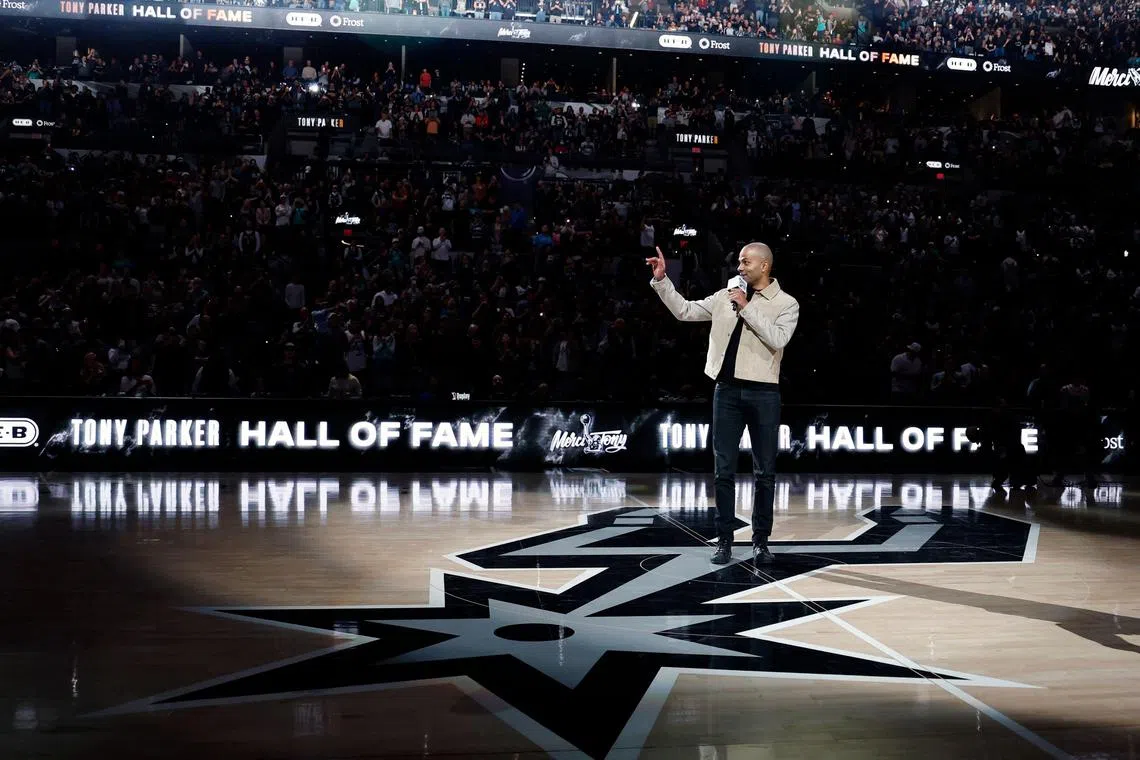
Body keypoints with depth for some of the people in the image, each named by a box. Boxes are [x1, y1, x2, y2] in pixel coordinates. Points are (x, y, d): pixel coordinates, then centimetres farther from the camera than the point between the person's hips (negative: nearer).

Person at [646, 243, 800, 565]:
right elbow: (685, 311, 9)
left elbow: (777, 339, -16)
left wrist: (746, 308, -15)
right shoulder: (726, 296, 9)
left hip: (763, 393, -2)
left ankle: (760, 540, 13)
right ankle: (724, 540, 10)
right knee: (724, 470, 3)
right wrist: (661, 280, 1)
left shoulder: (786, 304, -1)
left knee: (765, 472, 4)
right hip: (727, 391, 3)